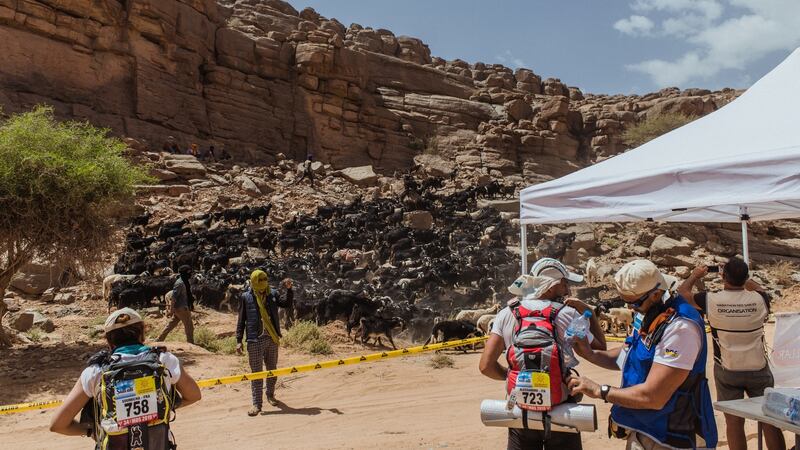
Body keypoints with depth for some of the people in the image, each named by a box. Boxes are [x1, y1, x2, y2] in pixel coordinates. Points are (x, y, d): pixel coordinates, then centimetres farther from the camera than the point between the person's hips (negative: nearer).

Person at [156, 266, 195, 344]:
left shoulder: (184, 282, 11)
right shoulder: (180, 283, -19)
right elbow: (174, 297, -21)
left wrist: (191, 306, 24)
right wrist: (171, 310, -21)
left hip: (180, 308, 9)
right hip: (182, 308, -9)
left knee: (171, 324, 14)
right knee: (189, 327, 1)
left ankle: (159, 340, 20)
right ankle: (191, 343, 10)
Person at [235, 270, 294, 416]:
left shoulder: (272, 294, 5)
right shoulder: (246, 297, -3)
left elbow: (287, 303, -2)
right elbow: (241, 320, -1)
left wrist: (289, 289, -15)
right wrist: (239, 340, -4)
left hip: (272, 338, 3)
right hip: (255, 340, -3)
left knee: (272, 369, 15)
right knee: (256, 372, -1)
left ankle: (270, 395, 35)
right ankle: (257, 403, 5)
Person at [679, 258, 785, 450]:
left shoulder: (711, 301, -16)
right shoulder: (758, 300, -11)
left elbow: (683, 292, 2)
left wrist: (695, 275, 18)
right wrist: (742, 278, 24)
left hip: (727, 370, -1)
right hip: (758, 368, 1)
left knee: (734, 422, 6)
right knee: (770, 420, 12)